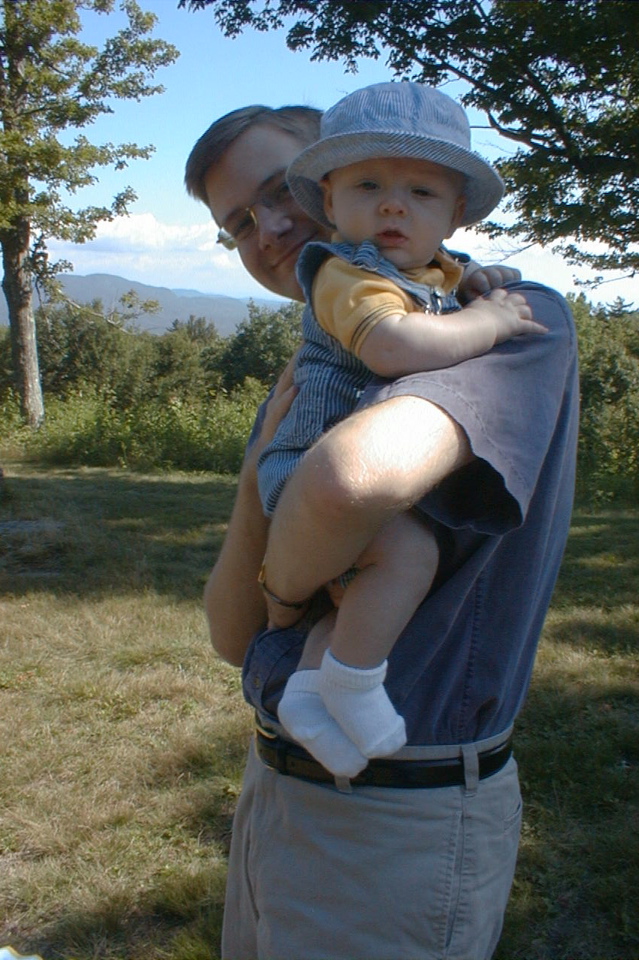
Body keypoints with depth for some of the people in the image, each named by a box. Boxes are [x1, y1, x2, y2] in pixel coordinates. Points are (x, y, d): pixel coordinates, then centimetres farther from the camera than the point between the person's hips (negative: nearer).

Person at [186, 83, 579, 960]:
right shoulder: (299, 391, 7)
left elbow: (357, 476, -40)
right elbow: (234, 638, 2)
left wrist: (290, 582, -19)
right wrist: (260, 476, -13)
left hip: (402, 821, -7)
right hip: (276, 781, 8)